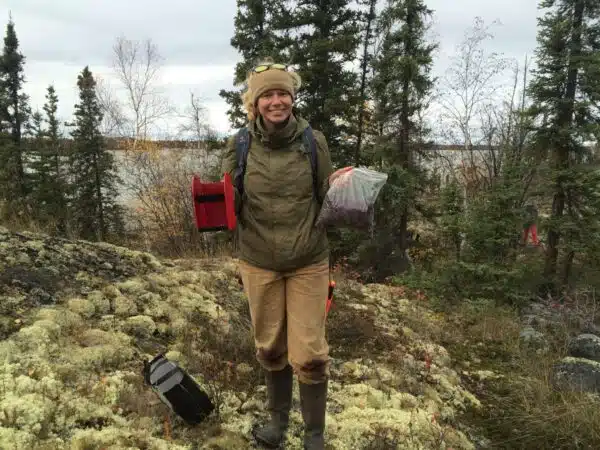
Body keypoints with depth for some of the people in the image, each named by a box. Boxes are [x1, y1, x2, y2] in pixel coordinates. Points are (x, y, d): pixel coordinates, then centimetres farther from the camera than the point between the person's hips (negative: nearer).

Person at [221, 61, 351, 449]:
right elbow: (231, 207, 0)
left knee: (309, 354, 2)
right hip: (258, 263, 2)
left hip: (309, 263, -1)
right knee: (270, 348, 17)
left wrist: (334, 186, -22)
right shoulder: (240, 146, -7)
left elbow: (325, 201, 0)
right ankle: (279, 418, 41)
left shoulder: (314, 141, -9)